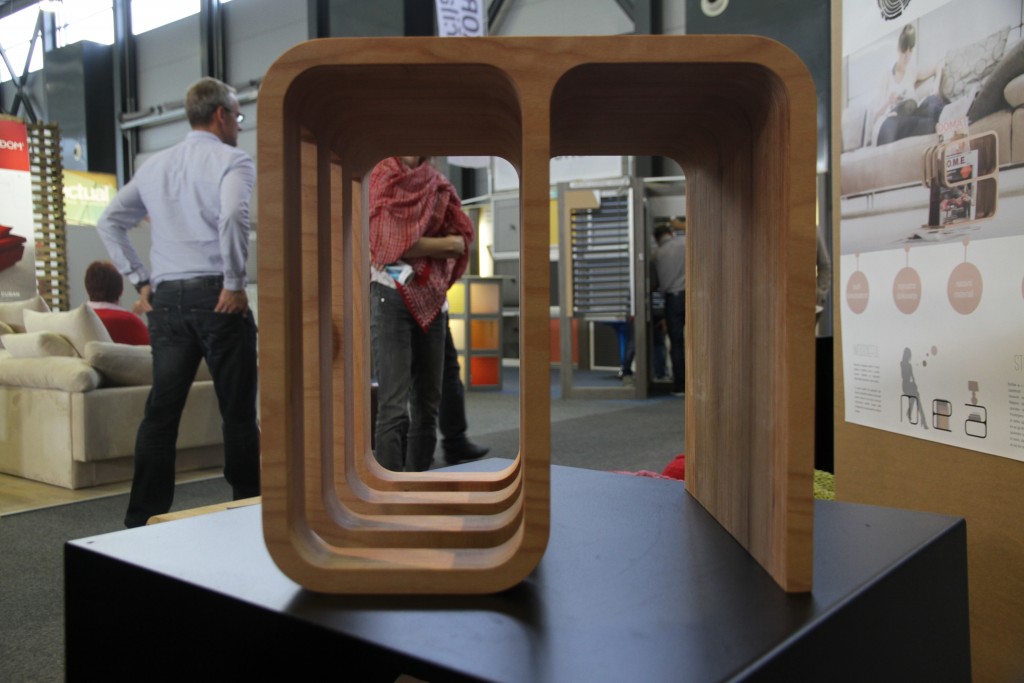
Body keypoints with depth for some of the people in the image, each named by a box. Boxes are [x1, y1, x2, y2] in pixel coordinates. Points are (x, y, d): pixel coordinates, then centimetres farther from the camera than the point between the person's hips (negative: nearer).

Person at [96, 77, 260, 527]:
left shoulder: (155, 166, 16)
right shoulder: (232, 160, -3)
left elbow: (109, 223, 16)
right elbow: (232, 216, -22)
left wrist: (140, 280, 14)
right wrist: (235, 283, -15)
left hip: (165, 299, 6)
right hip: (216, 296, -6)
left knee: (161, 411, 9)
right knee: (237, 411, 2)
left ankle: (143, 520, 12)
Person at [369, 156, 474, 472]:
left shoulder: (438, 184, 13)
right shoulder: (382, 178, -1)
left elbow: (463, 240, 4)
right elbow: (395, 243, -11)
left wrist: (420, 245, -9)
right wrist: (443, 243, -4)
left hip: (432, 301, 6)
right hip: (392, 297, -5)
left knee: (428, 404, 8)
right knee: (394, 407, -12)